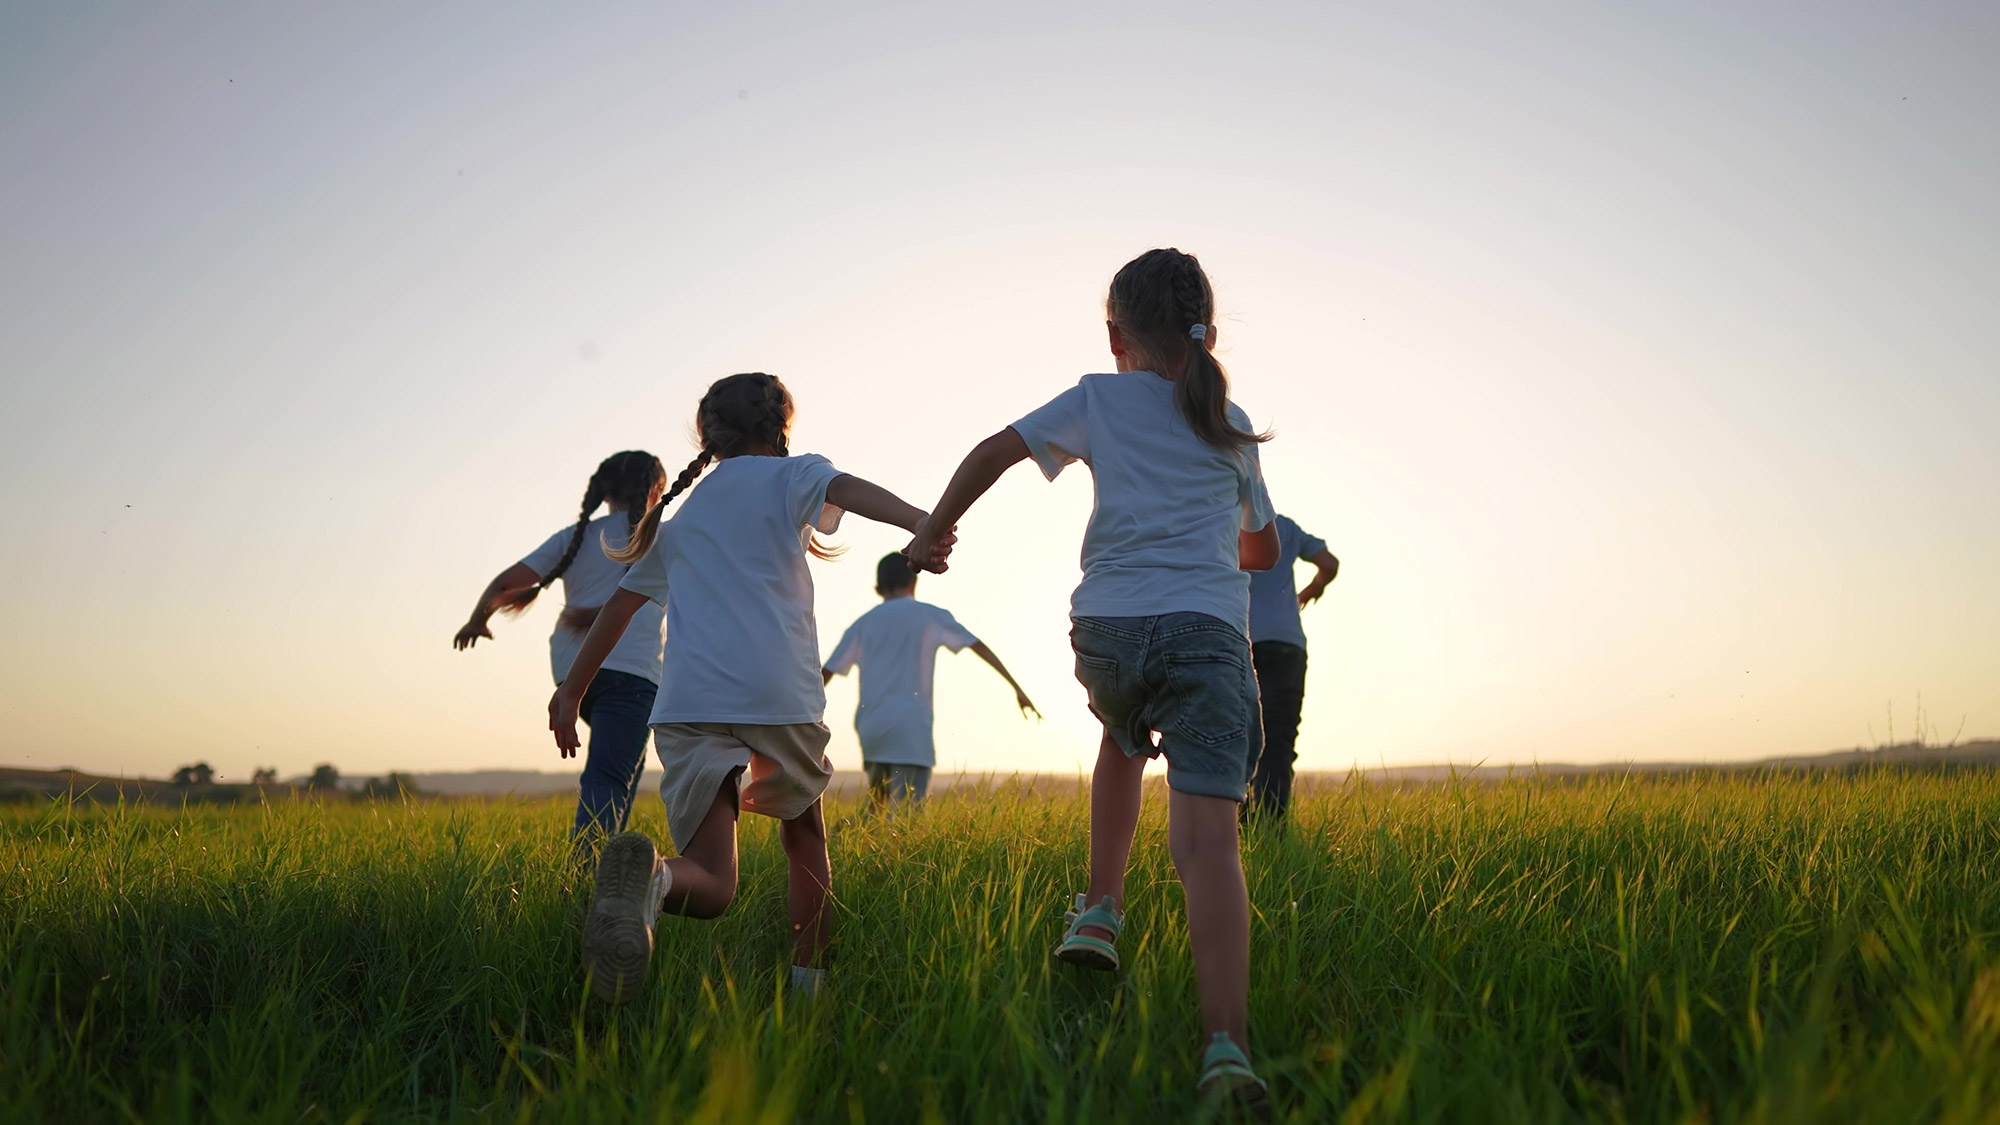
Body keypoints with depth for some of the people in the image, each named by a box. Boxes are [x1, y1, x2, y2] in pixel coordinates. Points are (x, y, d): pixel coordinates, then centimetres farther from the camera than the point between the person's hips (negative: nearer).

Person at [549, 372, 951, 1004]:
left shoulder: (681, 515, 29)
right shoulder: (788, 476, 14)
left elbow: (620, 602, 32)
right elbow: (847, 490, -9)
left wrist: (571, 692, 40)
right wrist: (919, 524, -29)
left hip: (689, 704, 3)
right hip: (779, 693, -3)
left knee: (712, 886, -3)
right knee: (804, 837, 24)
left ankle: (648, 874, -36)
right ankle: (808, 986, 20)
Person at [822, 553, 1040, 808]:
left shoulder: (862, 624, 15)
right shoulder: (930, 615, 7)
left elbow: (825, 674, 12)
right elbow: (980, 647, 4)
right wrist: (1017, 688, 7)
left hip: (870, 731, 4)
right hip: (911, 730, -4)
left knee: (875, 813, 20)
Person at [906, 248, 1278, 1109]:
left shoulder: (1097, 399, 16)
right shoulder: (1231, 425, 22)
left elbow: (996, 450, 9)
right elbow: (1263, 550, 31)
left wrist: (934, 529, 24)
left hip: (1106, 626, 1)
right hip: (1207, 628, 0)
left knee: (1122, 744, 34)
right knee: (1207, 838, -11)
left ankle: (1100, 911, 23)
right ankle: (1226, 1047, -25)